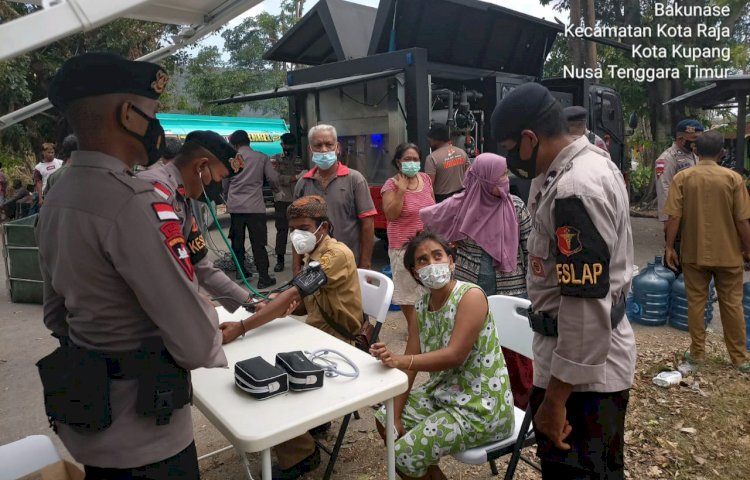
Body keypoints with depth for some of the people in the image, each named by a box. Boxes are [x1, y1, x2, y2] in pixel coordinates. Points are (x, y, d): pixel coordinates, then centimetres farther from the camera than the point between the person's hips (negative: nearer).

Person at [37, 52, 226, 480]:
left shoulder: (55, 201, 2)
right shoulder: (133, 202, -27)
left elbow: (57, 314, 12)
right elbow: (195, 339, -25)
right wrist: (209, 344, -4)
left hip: (85, 414, 8)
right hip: (142, 434, -8)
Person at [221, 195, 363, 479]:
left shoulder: (337, 254, -21)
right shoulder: (313, 254, 10)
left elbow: (294, 293, -31)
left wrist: (241, 327, -34)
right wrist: (277, 307, -8)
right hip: (315, 334, 9)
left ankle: (298, 455, 5)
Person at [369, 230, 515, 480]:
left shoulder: (470, 295, -21)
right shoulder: (422, 306, 1)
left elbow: (455, 356, -29)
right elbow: (412, 361, -1)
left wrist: (397, 360, -38)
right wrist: (395, 416, -8)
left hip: (480, 406, -8)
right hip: (442, 393, 8)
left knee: (405, 454, -12)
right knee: (384, 420, 14)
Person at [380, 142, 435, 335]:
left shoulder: (426, 179, 5)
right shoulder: (391, 185, -10)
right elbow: (390, 215, -18)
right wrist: (401, 190, -23)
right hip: (404, 246, -5)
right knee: (408, 289, 6)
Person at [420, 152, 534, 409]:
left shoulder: (516, 206, -5)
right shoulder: (461, 205, -6)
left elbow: (529, 248, -2)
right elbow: (425, 217, 10)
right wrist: (447, 243, 12)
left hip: (510, 292, -1)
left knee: (515, 350, 7)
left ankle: (523, 404, 26)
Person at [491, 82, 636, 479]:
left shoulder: (574, 191, -28)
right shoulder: (595, 162, 7)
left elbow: (587, 308, -29)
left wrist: (555, 398, -23)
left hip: (582, 369, -11)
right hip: (599, 359, 11)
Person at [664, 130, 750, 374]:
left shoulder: (682, 178, -7)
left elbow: (674, 218, -10)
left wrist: (670, 247, -1)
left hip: (694, 253, 0)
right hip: (728, 253, 0)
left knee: (696, 303, 10)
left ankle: (697, 354, 18)